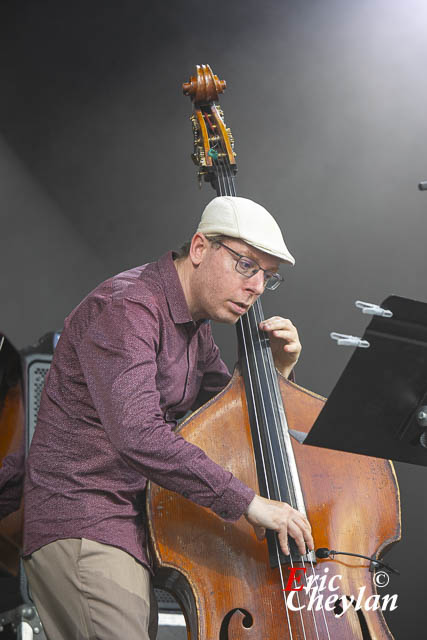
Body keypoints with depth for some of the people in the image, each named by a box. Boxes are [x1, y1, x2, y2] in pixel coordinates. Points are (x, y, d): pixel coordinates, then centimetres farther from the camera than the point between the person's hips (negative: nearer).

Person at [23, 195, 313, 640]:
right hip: (82, 531, -9)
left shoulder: (195, 327, 12)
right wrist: (246, 500, -31)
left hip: (136, 529, 9)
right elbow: (137, 434, -32)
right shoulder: (125, 308, -19)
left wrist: (277, 370, -2)